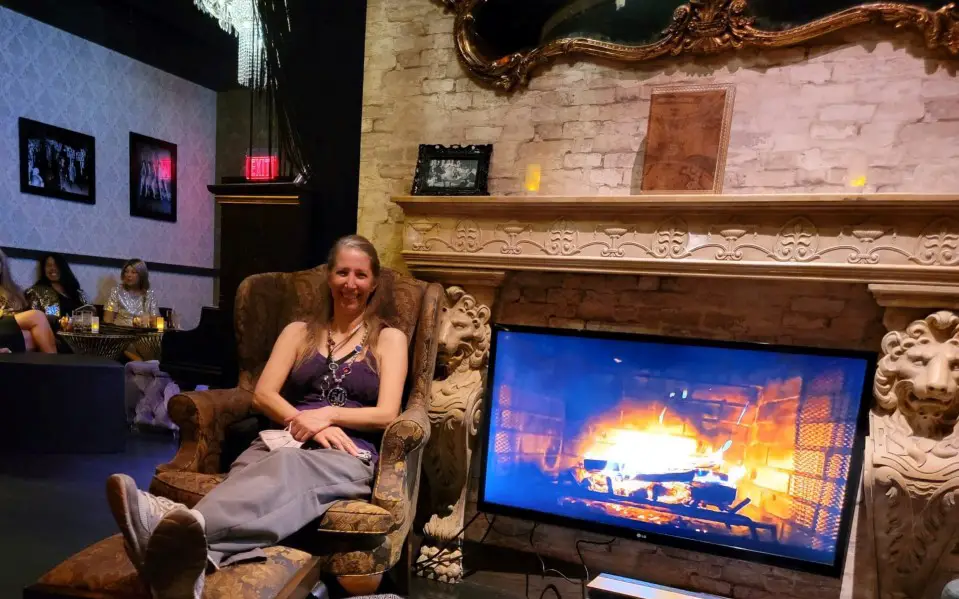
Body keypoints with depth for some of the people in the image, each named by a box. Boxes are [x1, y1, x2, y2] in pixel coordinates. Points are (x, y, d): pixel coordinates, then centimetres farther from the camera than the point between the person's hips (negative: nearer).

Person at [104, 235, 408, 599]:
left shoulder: (389, 338, 14)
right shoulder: (299, 332, 22)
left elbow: (387, 414, 2)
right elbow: (262, 395, 9)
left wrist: (329, 414, -12)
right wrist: (305, 422, -10)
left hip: (349, 451, -2)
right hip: (284, 441, 3)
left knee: (288, 466, -40)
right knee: (256, 475, -37)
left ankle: (187, 528, -67)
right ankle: (187, 562, -66)